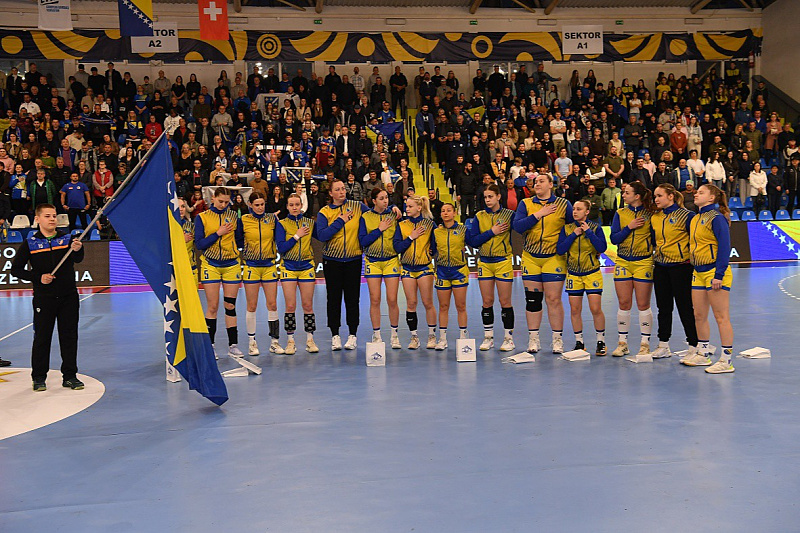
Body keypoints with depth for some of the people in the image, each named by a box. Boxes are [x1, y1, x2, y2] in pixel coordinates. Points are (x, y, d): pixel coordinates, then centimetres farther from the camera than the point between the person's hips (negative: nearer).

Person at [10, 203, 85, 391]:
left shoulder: (67, 238, 2)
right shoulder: (30, 243, -1)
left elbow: (77, 259, -14)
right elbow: (16, 269, 1)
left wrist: (78, 249, -37)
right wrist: (38, 278, -12)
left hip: (68, 296, 1)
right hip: (43, 298, -1)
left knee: (69, 336, 5)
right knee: (42, 337, 4)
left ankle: (70, 376, 14)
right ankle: (39, 377, 16)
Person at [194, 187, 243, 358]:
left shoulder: (233, 216, 5)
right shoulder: (202, 217, -1)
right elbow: (199, 244, -7)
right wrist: (218, 233, -14)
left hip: (231, 265, 2)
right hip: (211, 265, -2)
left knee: (230, 306, 3)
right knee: (212, 307, -1)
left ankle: (233, 345, 8)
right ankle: (210, 345, 8)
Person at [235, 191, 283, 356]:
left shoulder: (272, 218, 3)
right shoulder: (243, 220, -1)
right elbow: (238, 241, 6)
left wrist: (275, 251, -1)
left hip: (269, 265, 2)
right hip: (251, 266, -1)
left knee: (272, 304, 1)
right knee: (252, 306, 2)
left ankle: (274, 342, 9)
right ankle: (252, 342, 12)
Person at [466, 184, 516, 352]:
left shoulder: (509, 214, -1)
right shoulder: (479, 217, 6)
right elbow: (473, 240, -2)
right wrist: (491, 232, -8)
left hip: (503, 261, -3)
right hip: (484, 263, 3)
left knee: (505, 302, 0)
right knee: (487, 302, 6)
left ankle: (509, 338, 10)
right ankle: (488, 337, 16)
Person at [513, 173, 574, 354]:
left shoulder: (563, 204, 3)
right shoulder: (526, 204, 7)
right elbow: (517, 226, -7)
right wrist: (538, 214, -12)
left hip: (554, 258, -2)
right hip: (530, 258, 2)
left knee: (553, 299, -3)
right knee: (532, 299, 4)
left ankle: (557, 339, 7)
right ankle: (533, 339, 13)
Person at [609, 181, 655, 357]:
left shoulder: (650, 214, -2)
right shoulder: (620, 214, 7)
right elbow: (614, 238, 0)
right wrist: (629, 227, -11)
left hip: (643, 262, -3)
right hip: (623, 262, 3)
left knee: (643, 305, 0)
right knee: (624, 304, 5)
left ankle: (645, 343, 10)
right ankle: (622, 342, 14)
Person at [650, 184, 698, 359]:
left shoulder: (686, 215, -10)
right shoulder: (655, 218, 10)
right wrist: (652, 260, 15)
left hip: (681, 267, -6)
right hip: (660, 267, 7)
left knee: (685, 307, -3)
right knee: (663, 307, 12)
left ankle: (694, 346, 5)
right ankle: (663, 346, 20)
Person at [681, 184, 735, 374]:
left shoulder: (717, 218, -11)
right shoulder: (695, 219, 15)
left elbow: (724, 247, -16)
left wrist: (719, 275, -20)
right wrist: (692, 266, 16)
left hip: (715, 271, -9)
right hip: (698, 273, 9)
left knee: (721, 317, -5)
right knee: (699, 316, 13)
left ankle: (726, 361, -2)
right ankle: (702, 355, 24)